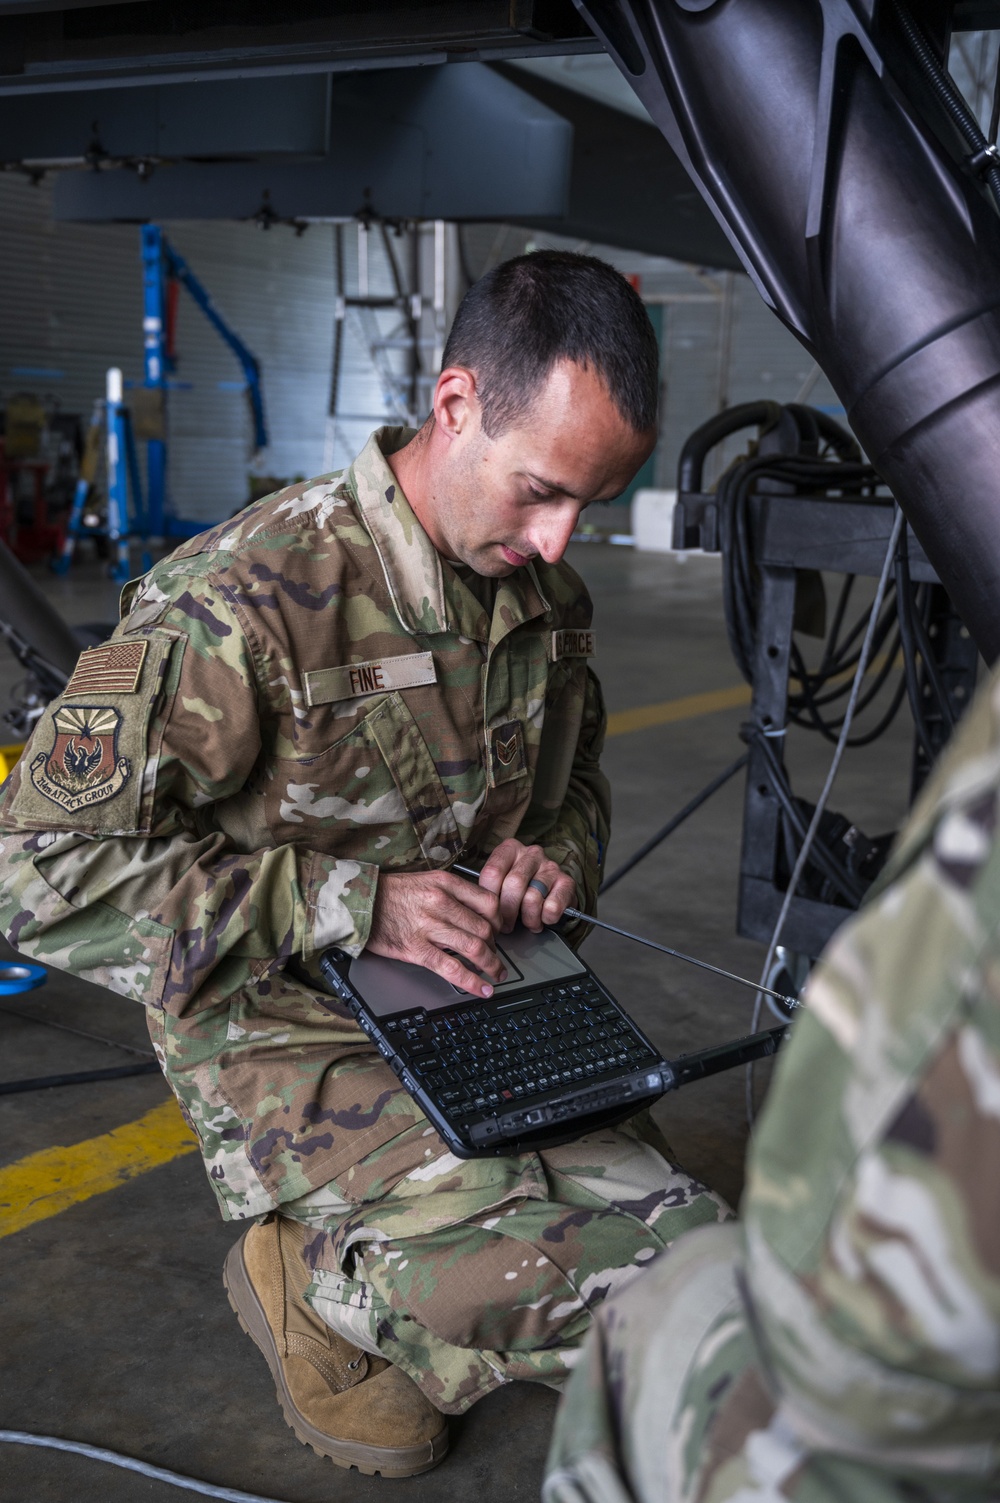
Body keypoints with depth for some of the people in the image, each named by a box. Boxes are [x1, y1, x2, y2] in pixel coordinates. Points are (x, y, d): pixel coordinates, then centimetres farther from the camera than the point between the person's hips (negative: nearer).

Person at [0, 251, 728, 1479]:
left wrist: (556, 855, -5)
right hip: (291, 1028, -7)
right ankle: (313, 1277, 7)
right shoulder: (244, 603, -21)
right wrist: (351, 904, -24)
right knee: (540, 1280, -23)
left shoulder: (545, 595, 2)